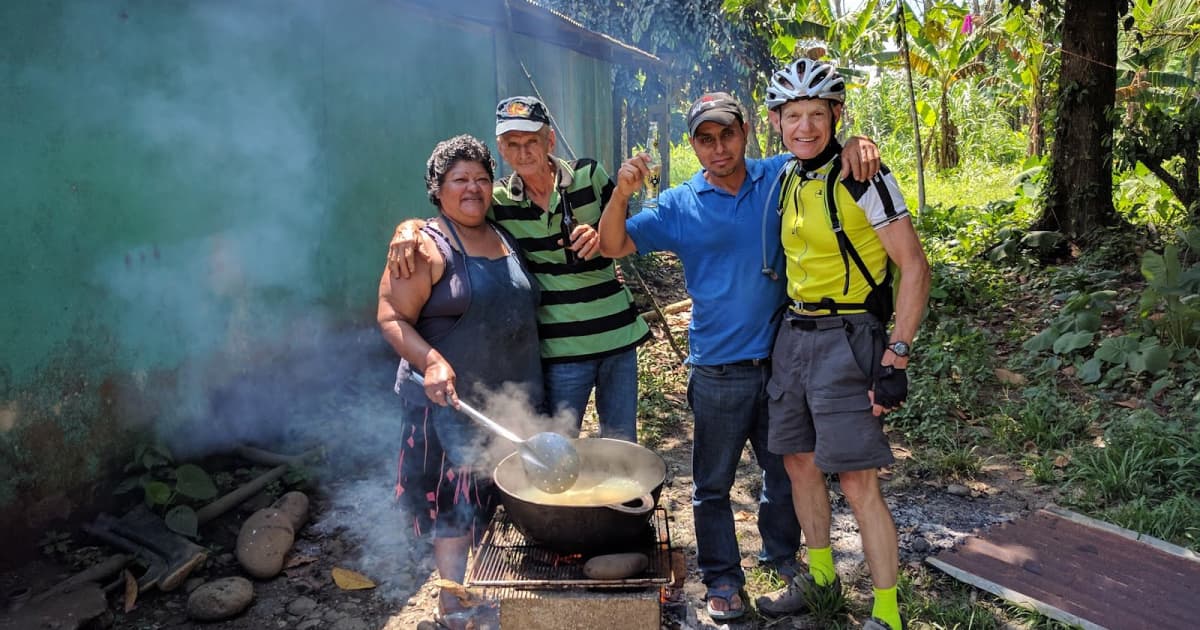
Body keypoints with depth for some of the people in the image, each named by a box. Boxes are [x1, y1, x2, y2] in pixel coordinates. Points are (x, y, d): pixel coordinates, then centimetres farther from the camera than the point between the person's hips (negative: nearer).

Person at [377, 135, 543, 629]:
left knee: (502, 501, 15)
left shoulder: (505, 237, 11)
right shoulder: (427, 247, -10)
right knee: (456, 504, 2)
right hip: (452, 400, -6)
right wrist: (430, 361, -29)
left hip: (513, 399, 7)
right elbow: (392, 318, -15)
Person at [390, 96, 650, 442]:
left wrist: (601, 238, -16)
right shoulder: (498, 200, -4)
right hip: (561, 346, -1)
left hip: (617, 333, 2)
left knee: (622, 444, 16)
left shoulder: (589, 174, -2)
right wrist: (406, 228, -23)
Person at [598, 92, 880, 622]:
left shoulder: (781, 177, 0)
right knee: (714, 481, 9)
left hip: (782, 359, 3)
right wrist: (621, 194, -25)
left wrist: (855, 143, -17)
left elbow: (823, 149, 8)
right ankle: (722, 577, 27)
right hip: (719, 371, -2)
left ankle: (782, 556, 43)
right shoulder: (678, 206, -4)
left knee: (786, 468, 20)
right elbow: (613, 246, -7)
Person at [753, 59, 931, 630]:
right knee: (798, 461, 14)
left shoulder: (864, 179, -12)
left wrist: (894, 358, -18)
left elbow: (914, 267, -14)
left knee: (857, 481, -6)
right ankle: (819, 574, 34)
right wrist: (791, 330, 17)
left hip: (847, 340, -7)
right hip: (793, 334, 7)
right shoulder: (788, 180, 9)